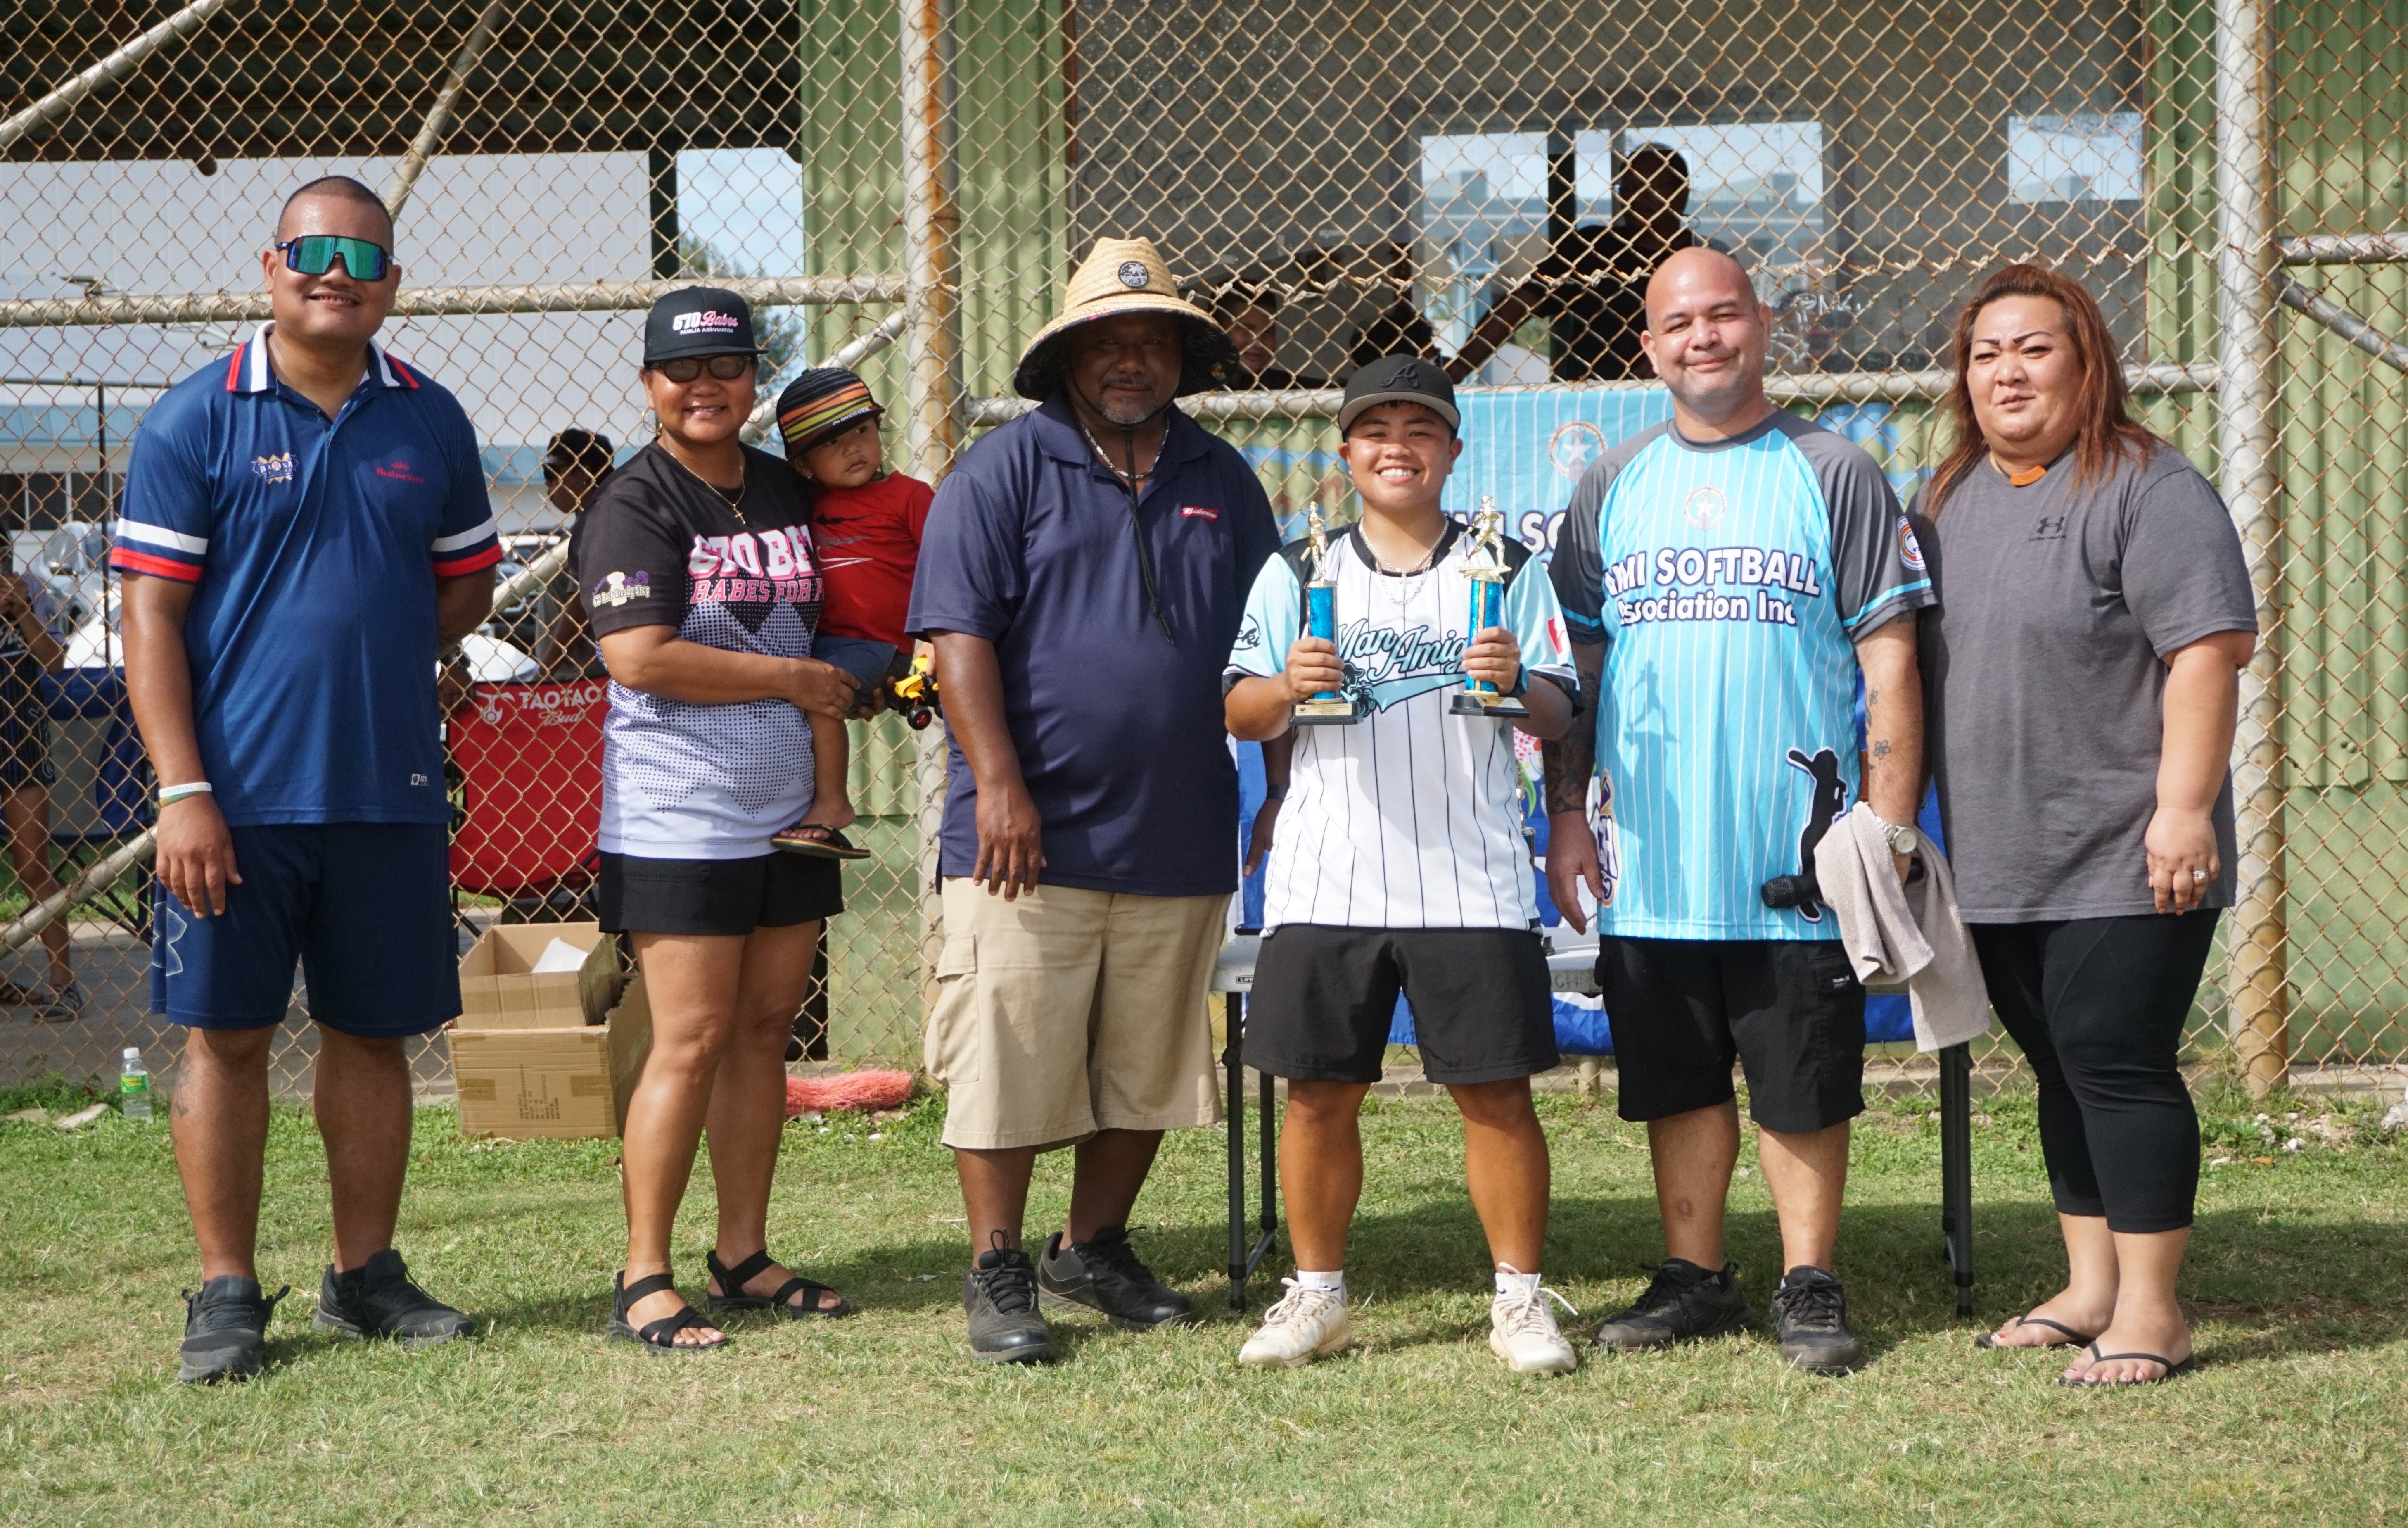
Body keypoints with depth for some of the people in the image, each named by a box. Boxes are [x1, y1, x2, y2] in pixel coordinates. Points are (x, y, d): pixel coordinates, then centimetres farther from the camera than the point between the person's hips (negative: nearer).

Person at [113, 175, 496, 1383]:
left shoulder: (430, 422, 7)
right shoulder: (197, 419, -3)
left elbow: (466, 584, 19)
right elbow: (151, 614, -6)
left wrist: (371, 652, 3)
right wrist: (182, 792, -13)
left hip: (391, 788, 3)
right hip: (239, 794, -3)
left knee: (373, 1031, 10)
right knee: (225, 1033, 2)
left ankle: (365, 1274, 22)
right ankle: (227, 1292, 11)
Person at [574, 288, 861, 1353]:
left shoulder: (787, 494, 13)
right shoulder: (634, 506, -7)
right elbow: (640, 658, -19)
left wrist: (830, 783, 4)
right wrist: (794, 679, -10)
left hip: (789, 813, 7)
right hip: (678, 817, -7)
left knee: (765, 1028, 8)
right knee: (693, 1039, -8)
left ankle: (743, 1257, 17)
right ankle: (643, 1281, -2)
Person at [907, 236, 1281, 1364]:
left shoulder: (1222, 483, 14)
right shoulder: (1004, 471, -1)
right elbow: (960, 633, -8)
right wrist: (998, 783, -16)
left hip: (1180, 839, 5)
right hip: (1032, 839, -4)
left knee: (1146, 1068, 11)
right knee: (1010, 1061, -3)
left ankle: (1096, 1248, 27)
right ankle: (997, 1274, 8)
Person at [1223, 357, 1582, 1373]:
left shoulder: (1505, 568, 9)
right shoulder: (1296, 573, 12)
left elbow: (1558, 716, 6)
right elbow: (1241, 714, 9)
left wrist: (1518, 684, -16)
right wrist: (1287, 686, -13)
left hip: (1472, 883, -1)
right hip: (1326, 880, 1)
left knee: (1495, 1091, -2)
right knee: (1319, 1092, 5)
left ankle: (1522, 1299, 8)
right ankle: (1316, 1294, 18)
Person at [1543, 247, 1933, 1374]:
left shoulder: (1833, 475, 1)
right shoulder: (1611, 487, 11)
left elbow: (1889, 664, -1)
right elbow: (1575, 664, 14)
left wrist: (1889, 824, -8)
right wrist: (1567, 814, 6)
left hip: (1795, 858, -3)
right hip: (1648, 859, 3)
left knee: (1803, 1085, 2)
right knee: (1677, 1079, 10)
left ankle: (1809, 1286, 13)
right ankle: (1694, 1277, 22)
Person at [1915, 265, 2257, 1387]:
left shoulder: (2149, 491, -8)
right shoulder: (1949, 497, 15)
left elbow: (2209, 652, -15)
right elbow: (1914, 662, 21)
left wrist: (2183, 808, -20)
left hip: (2123, 865, -7)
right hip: (1998, 865, 7)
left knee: (2117, 1065, -8)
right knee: (2061, 1072, 13)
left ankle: (2150, 1311, -1)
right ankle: (2088, 1291, 22)